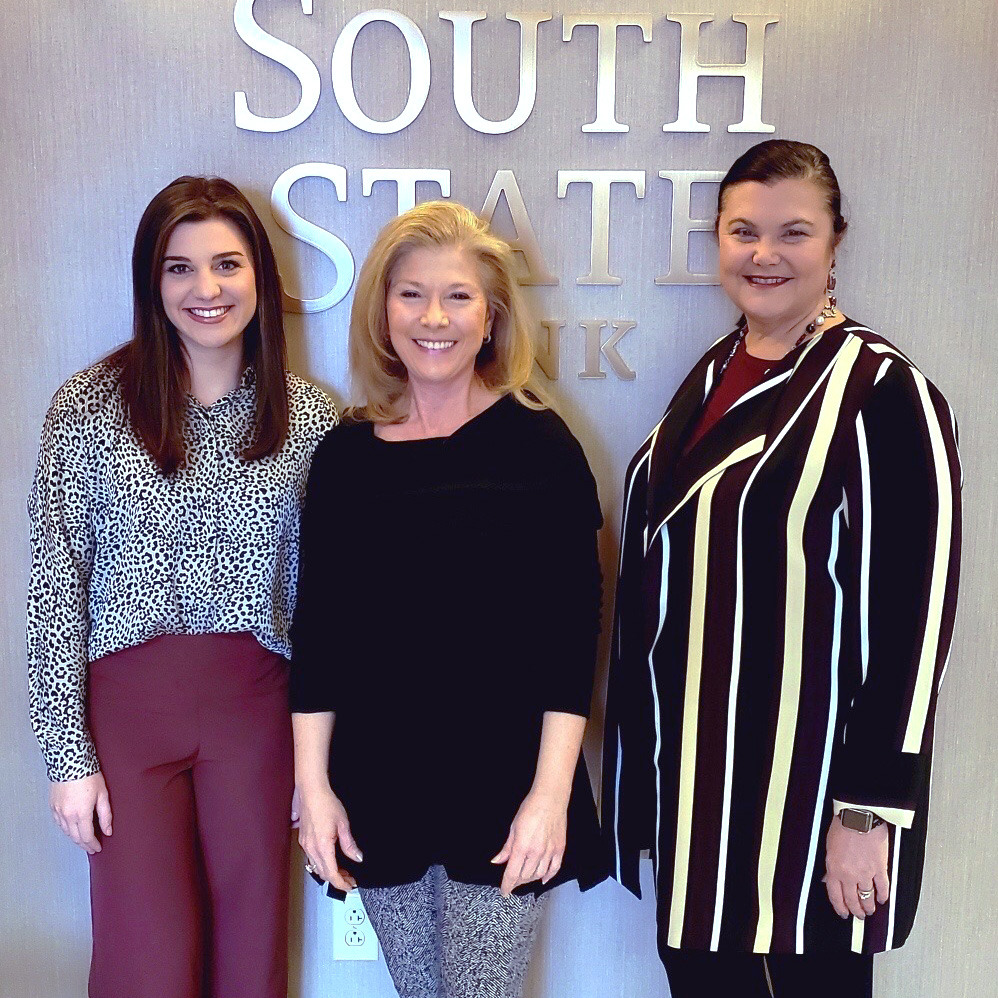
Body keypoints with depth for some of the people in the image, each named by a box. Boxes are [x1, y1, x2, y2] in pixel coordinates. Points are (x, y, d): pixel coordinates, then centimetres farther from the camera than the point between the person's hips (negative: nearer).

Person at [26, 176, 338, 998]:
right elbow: (54, 588, -3)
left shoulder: (309, 415, 1)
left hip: (256, 705, 2)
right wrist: (68, 755, -5)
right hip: (128, 704, -1)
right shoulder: (90, 407, -4)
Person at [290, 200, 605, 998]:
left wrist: (551, 791, -12)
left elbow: (572, 628, -8)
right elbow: (318, 626, 5)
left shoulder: (539, 444, -6)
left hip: (503, 782, -3)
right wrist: (313, 784, 2)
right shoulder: (346, 453, 3)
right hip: (377, 783, 3)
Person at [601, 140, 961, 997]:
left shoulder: (881, 390, -13)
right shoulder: (712, 374, 8)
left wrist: (870, 811, -16)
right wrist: (643, 765, 14)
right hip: (694, 771, 7)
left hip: (806, 780, -6)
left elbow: (914, 615, -16)